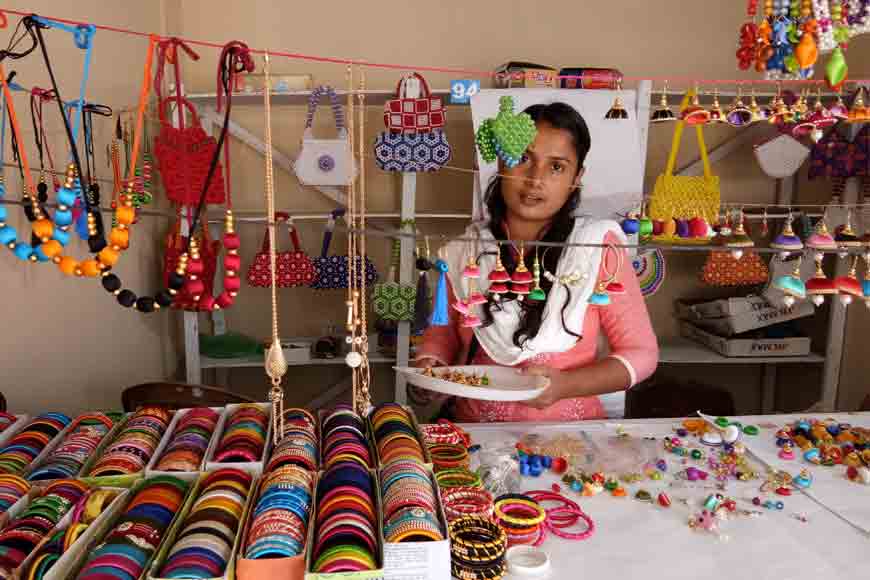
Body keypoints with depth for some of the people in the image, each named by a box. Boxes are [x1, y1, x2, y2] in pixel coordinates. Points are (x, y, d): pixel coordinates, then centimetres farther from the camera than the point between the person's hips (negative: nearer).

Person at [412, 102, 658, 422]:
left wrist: (566, 385, -19)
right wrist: (428, 364, -7)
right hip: (473, 433, 2)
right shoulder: (463, 249, 1)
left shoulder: (598, 245, -7)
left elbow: (641, 351, -4)